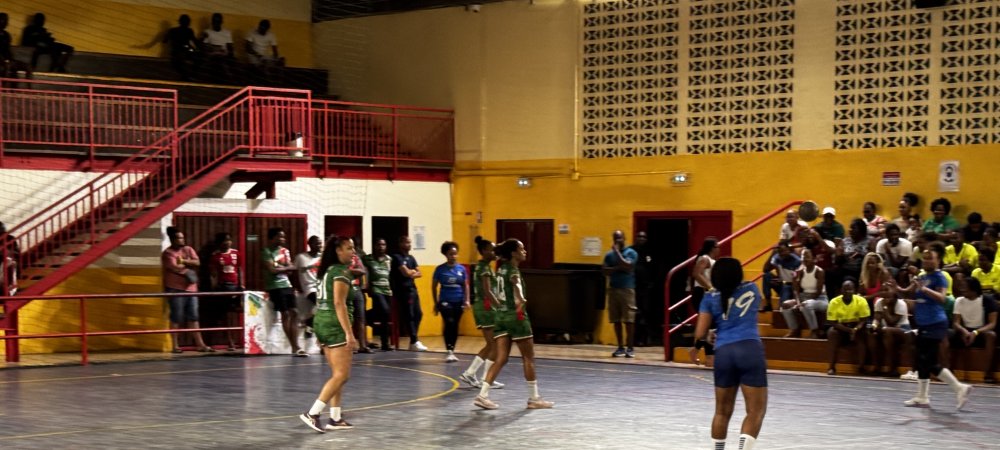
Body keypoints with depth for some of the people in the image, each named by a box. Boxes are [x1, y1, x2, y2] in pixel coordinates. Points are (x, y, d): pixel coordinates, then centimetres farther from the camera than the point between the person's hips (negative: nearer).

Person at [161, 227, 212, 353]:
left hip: (191, 289, 6)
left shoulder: (188, 250, 14)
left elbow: (197, 262, 1)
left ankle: (200, 344, 8)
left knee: (193, 317, 7)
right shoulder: (168, 253, -5)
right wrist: (188, 270, -5)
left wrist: (183, 261, -10)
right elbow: (175, 268, -18)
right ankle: (175, 346, 3)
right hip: (175, 290, -6)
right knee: (176, 318, -3)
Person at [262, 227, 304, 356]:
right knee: (285, 314, -8)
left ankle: (295, 347, 0)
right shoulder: (267, 252, -6)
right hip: (275, 286, -7)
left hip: (287, 285, 7)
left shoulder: (285, 251, 15)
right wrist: (286, 268, -3)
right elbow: (272, 269, -15)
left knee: (294, 313, 0)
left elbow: (291, 269, 8)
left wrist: (278, 266, -11)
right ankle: (295, 347, -5)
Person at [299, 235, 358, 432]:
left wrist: (320, 332, 24)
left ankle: (335, 418, 16)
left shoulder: (328, 270, 16)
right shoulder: (342, 271, -12)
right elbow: (339, 304, -20)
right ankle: (312, 413, -12)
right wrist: (349, 334, -23)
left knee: (337, 374, 14)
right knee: (342, 375, -7)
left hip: (322, 321, 10)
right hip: (335, 324, -10)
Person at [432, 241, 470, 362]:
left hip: (458, 302, 3)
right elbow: (434, 286, 7)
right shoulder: (440, 269, -1)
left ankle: (452, 351, 20)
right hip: (445, 301, -3)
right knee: (449, 324, -19)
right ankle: (449, 352, -17)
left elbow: (465, 285, 11)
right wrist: (436, 303, 6)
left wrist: (467, 300, 2)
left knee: (455, 327, 8)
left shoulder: (461, 268, 5)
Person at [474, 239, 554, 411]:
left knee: (501, 359, 3)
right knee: (528, 358, 5)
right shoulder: (513, 270, -14)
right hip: (515, 316, -8)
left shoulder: (502, 268, 11)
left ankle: (483, 395, -9)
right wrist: (520, 299, -52)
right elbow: (515, 282, -36)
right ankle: (534, 398, 12)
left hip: (501, 315, 8)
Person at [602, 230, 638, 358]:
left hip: (627, 289, -4)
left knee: (629, 320, -6)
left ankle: (630, 348, -1)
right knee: (616, 320, 5)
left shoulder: (631, 253, 1)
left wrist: (617, 251, -11)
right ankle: (620, 347, 11)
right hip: (613, 289, 4)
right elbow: (604, 271, 3)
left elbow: (627, 266, -16)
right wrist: (617, 268, -11)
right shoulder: (609, 255, 12)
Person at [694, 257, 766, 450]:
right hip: (750, 350, -1)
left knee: (723, 411, 16)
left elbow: (700, 334, 4)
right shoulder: (751, 289, 13)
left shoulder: (711, 298, 8)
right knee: (756, 411, -2)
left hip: (724, 353, 1)